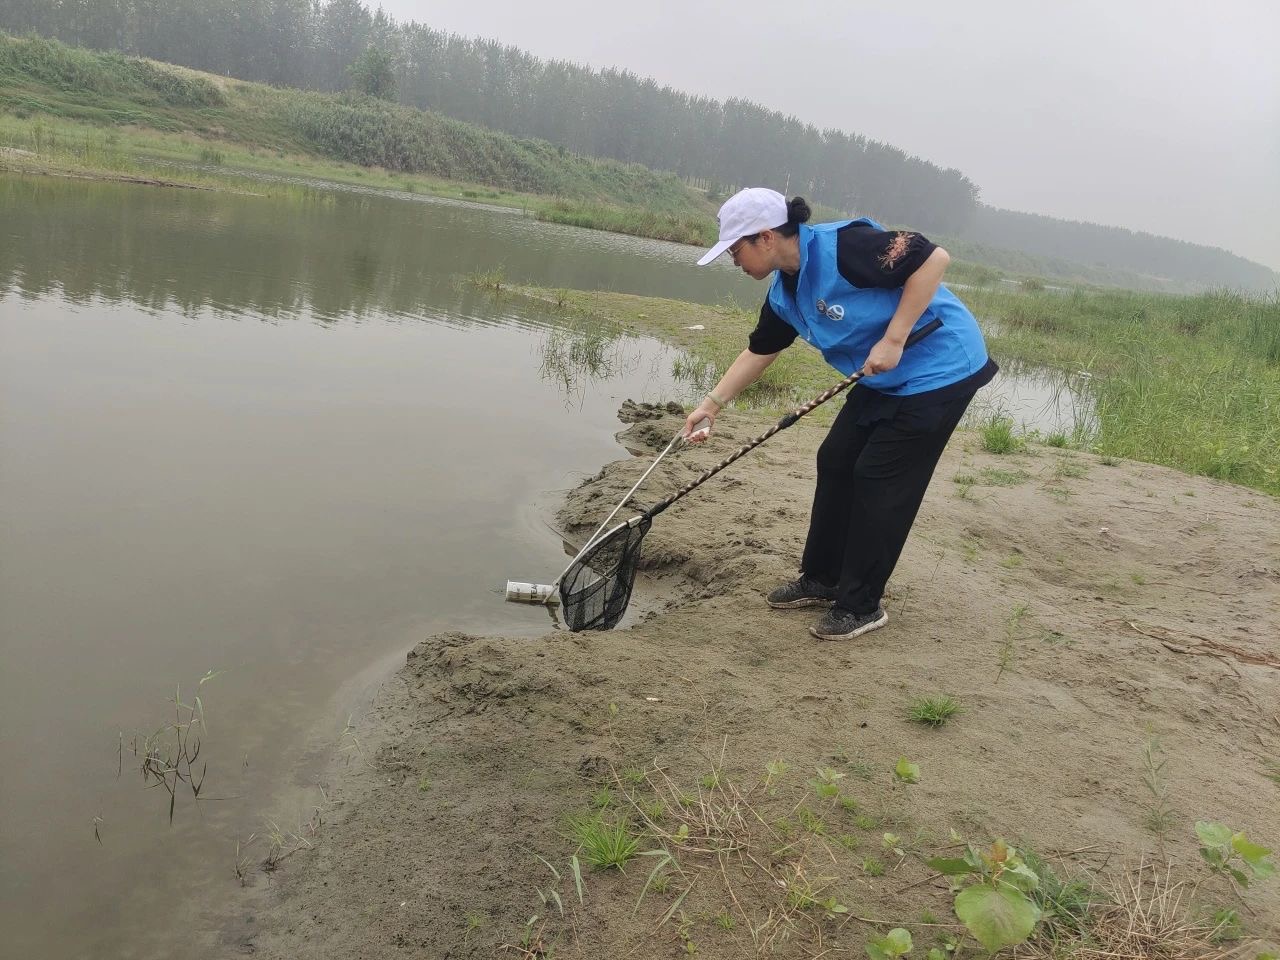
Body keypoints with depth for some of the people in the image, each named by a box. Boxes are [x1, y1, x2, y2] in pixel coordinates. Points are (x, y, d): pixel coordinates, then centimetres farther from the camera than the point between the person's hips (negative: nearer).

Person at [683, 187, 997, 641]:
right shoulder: (784, 292, 2)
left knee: (879, 482, -6)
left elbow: (933, 258, -28)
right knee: (836, 463, 10)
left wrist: (893, 340, -27)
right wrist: (711, 404, 12)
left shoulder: (843, 246, -26)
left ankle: (861, 606, 8)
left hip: (939, 370, -9)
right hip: (886, 379, 9)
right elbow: (758, 352, 14)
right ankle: (822, 578, 25)